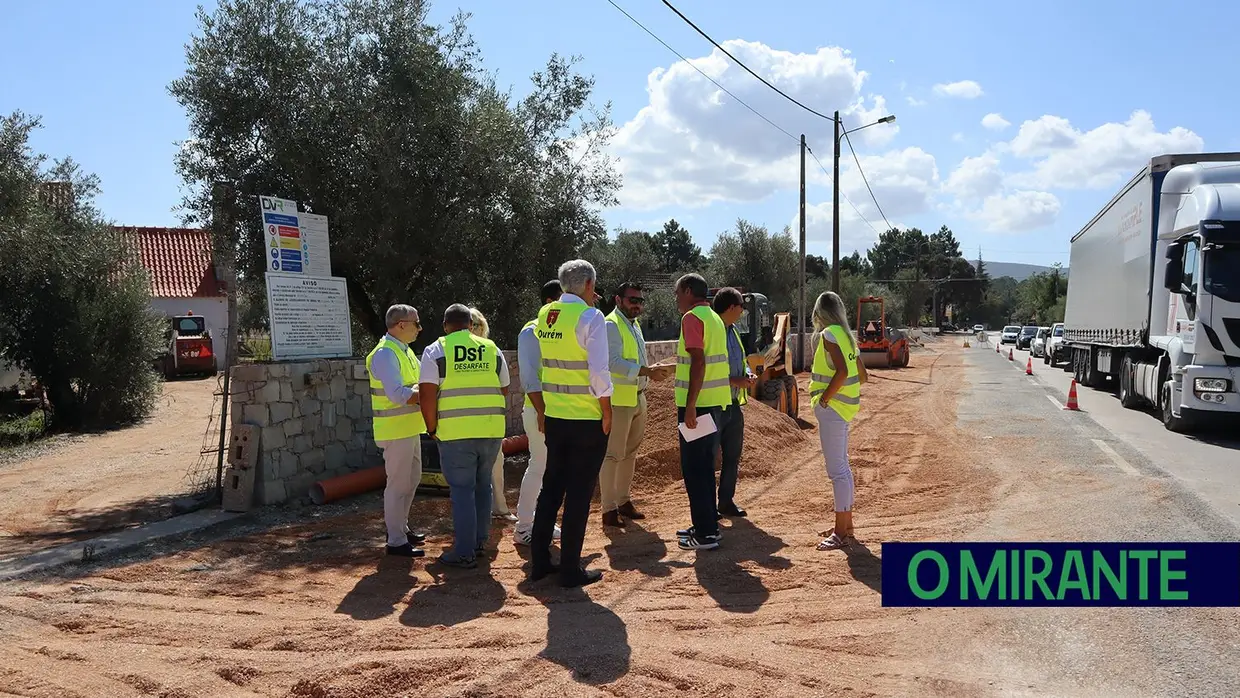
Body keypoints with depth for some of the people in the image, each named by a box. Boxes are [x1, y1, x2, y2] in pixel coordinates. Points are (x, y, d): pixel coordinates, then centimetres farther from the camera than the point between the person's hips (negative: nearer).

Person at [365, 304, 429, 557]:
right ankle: (396, 541, 7)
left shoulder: (403, 350, 12)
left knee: (412, 479, 19)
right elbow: (398, 395, -28)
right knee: (398, 484, -2)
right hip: (396, 431, -10)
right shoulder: (385, 354, -19)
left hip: (410, 428, 10)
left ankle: (401, 528, 32)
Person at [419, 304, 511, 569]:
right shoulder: (492, 349, 10)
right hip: (492, 430, 4)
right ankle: (479, 539, 27)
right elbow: (504, 390, 16)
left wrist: (432, 428, 4)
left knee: (462, 490, 2)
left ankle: (464, 552, 5)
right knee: (482, 484, 19)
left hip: (456, 433, -4)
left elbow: (428, 397, -7)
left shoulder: (435, 351, -1)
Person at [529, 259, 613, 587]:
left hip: (554, 417, 6)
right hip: (587, 420, -6)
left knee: (551, 487, 16)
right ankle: (571, 569, 10)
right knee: (579, 493, 3)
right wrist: (607, 414, -7)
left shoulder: (545, 315, 4)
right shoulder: (590, 317, -14)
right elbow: (599, 372, -17)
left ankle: (539, 561, 24)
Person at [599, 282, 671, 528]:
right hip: (618, 400, -9)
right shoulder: (611, 325, -13)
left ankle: (623, 501, 26)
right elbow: (613, 362, -24)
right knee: (613, 454, -5)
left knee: (630, 453, 15)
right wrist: (647, 371, -30)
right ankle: (609, 509, 1)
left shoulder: (635, 324, 16)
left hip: (638, 398, 9)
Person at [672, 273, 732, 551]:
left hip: (698, 403, -9)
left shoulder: (692, 318, -12)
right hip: (716, 402, 9)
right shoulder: (714, 318, 17)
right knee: (705, 466, 17)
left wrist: (690, 406, -22)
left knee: (694, 468, -3)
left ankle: (705, 533, 1)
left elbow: (698, 363, -21)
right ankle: (708, 525, 24)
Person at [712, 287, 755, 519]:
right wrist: (733, 380, -21)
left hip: (734, 404, 9)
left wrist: (749, 375, 2)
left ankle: (726, 502, 27)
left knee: (733, 456, 15)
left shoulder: (733, 332, 13)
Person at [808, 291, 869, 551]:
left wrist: (824, 398, -18)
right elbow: (862, 375, 17)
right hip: (845, 406, 10)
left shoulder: (828, 335, -14)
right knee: (842, 466, 17)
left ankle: (842, 534, -2)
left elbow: (842, 371, -27)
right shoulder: (846, 335, 13)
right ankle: (846, 527, 27)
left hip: (832, 407, -10)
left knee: (836, 469, -6)